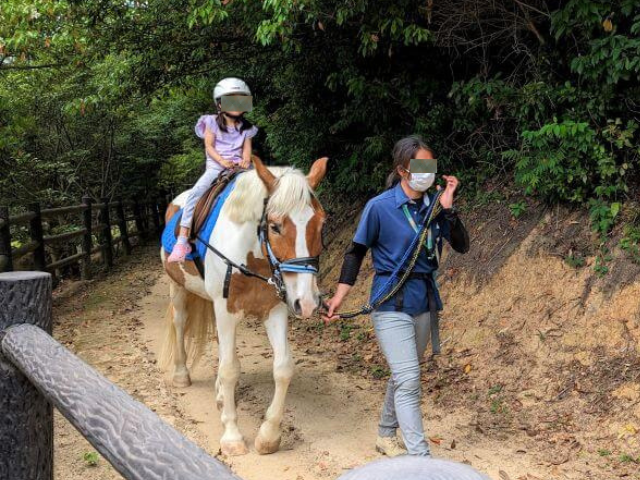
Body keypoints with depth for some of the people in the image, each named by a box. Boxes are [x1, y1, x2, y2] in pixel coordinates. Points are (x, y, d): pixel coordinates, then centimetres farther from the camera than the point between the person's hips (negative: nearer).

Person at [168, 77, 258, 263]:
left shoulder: (246, 128, 11)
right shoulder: (213, 123, 3)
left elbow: (247, 148, 4)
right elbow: (209, 146, -4)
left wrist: (245, 160, -20)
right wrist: (222, 161, -21)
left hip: (238, 167, 3)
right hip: (215, 167, -3)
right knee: (196, 192, -25)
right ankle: (182, 240, -28)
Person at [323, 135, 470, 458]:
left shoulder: (434, 204, 1)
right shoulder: (380, 207, -11)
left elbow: (462, 246, -2)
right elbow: (356, 251, -3)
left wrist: (447, 209, -14)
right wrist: (339, 297, -7)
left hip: (424, 302, 5)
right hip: (392, 304, -5)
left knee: (403, 376, 17)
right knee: (409, 380, -12)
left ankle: (386, 436, 36)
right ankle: (421, 458, -9)